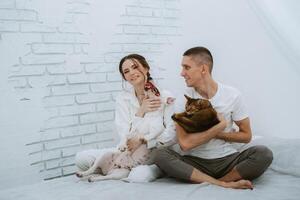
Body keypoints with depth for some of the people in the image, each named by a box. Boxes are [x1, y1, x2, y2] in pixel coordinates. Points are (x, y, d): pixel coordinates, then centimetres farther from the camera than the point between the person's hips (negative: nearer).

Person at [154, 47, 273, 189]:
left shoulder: (232, 95, -3)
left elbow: (246, 136, 4)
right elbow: (184, 143, -15)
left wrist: (218, 135, -10)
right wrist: (220, 126, -15)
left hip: (227, 160, 0)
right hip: (194, 162, 0)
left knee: (264, 154, -25)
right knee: (162, 156, -29)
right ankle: (226, 184, -27)